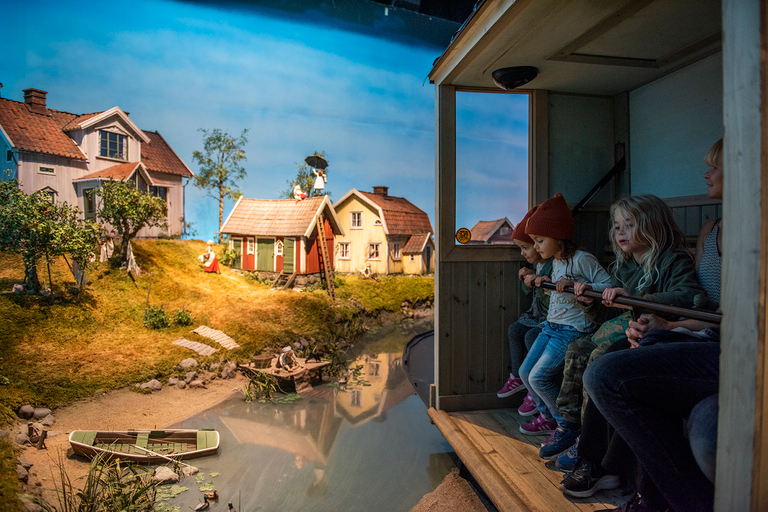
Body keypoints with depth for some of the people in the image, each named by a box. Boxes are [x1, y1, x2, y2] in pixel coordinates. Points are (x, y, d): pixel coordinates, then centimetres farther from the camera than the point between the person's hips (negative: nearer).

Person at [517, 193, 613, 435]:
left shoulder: (581, 259, -15)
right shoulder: (556, 261, 12)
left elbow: (608, 285, -19)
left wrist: (572, 284, -28)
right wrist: (547, 282, 6)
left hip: (573, 329, -9)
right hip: (551, 325, 9)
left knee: (539, 377, -12)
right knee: (526, 372, 9)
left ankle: (568, 424, 10)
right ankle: (549, 417, 28)